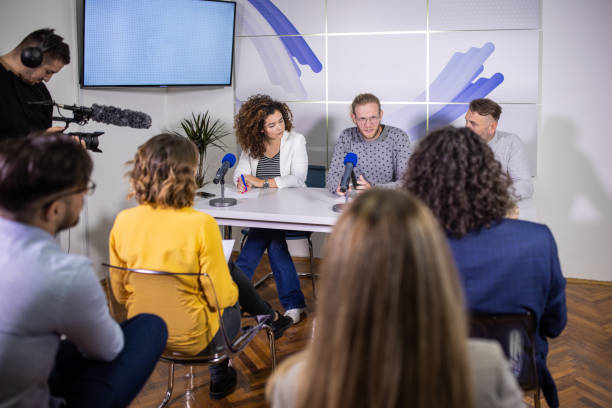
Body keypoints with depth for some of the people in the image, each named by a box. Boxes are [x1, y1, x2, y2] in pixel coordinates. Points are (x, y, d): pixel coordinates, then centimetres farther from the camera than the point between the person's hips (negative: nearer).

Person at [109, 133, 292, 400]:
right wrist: (229, 291, 6)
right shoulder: (201, 224, -25)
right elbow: (222, 296, -18)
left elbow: (120, 293, 1)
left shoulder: (123, 221, -11)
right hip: (193, 341, -5)